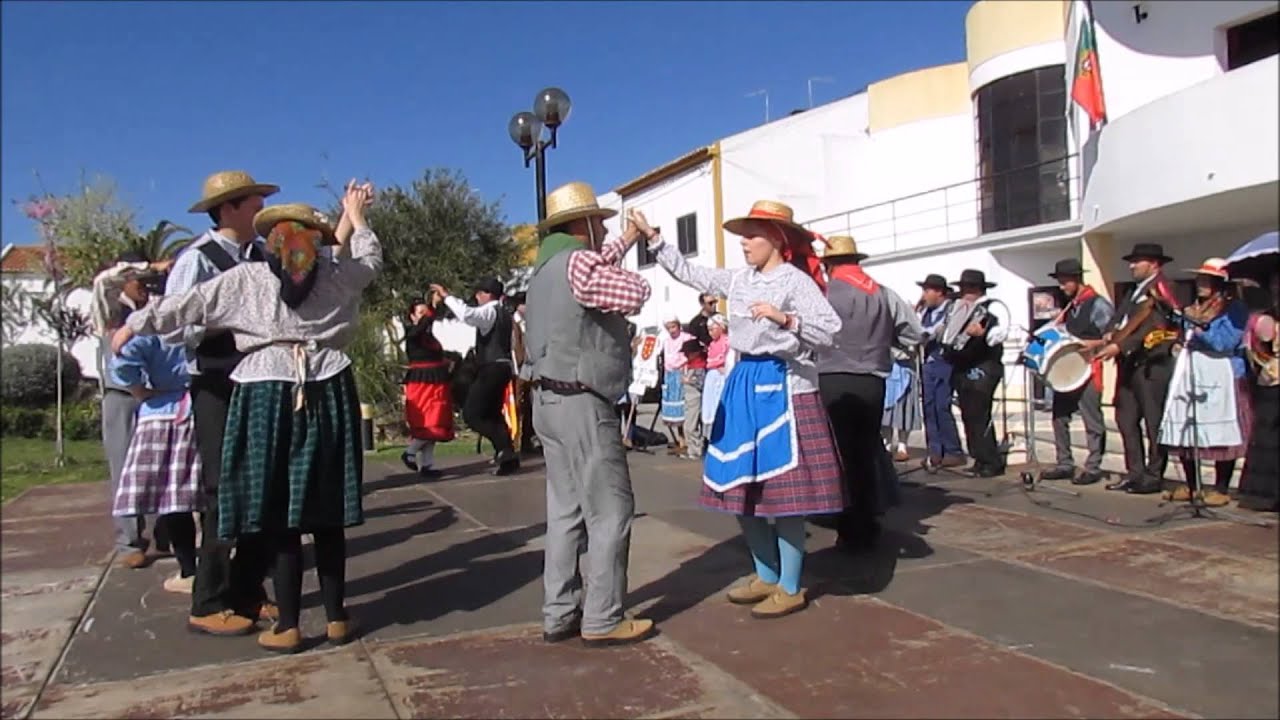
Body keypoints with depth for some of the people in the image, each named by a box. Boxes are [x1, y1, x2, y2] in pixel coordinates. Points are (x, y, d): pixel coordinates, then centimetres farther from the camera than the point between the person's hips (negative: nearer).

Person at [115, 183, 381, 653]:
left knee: (279, 515, 4)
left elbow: (186, 305, 12)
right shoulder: (336, 275, 9)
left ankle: (287, 626, 9)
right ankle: (337, 618, 15)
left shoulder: (245, 279, 5)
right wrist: (356, 219, 42)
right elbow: (370, 259, 28)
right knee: (327, 513, 8)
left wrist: (133, 326, 26)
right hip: (327, 395, 2)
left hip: (268, 397, -1)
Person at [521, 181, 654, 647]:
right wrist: (618, 266, 6)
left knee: (567, 511, 12)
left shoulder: (548, 266, 16)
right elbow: (636, 294, -12)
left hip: (552, 401, 10)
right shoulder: (578, 263, -14)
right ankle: (602, 620, 3)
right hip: (581, 404, -10)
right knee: (610, 510, -3)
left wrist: (627, 240, 36)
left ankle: (560, 614, 18)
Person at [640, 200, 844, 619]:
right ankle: (767, 577, 26)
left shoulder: (797, 282, -8)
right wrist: (651, 236, 15)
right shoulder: (738, 280, 10)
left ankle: (790, 588, 11)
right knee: (743, 489, 11)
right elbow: (688, 273, 17)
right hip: (744, 385, 8)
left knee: (783, 493, -2)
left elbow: (830, 332, -15)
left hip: (782, 388, -7)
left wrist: (785, 319, -26)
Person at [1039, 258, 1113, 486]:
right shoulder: (1069, 307, 16)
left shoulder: (1098, 305, -6)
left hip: (1089, 368, -8)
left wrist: (1095, 344, -22)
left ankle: (1093, 468, 5)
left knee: (1092, 419, -2)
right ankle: (1064, 464, 16)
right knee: (1059, 416, 8)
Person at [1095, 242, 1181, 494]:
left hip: (1151, 365, -9)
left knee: (1153, 422, -3)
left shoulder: (1159, 293, -7)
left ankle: (1154, 476, 2)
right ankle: (1135, 473, 16)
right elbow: (1119, 316, 17)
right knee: (1126, 419, 9)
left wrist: (1119, 346, -24)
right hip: (1129, 364, 9)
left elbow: (1148, 329, -17)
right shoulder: (1135, 293, 20)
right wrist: (1110, 333, -5)